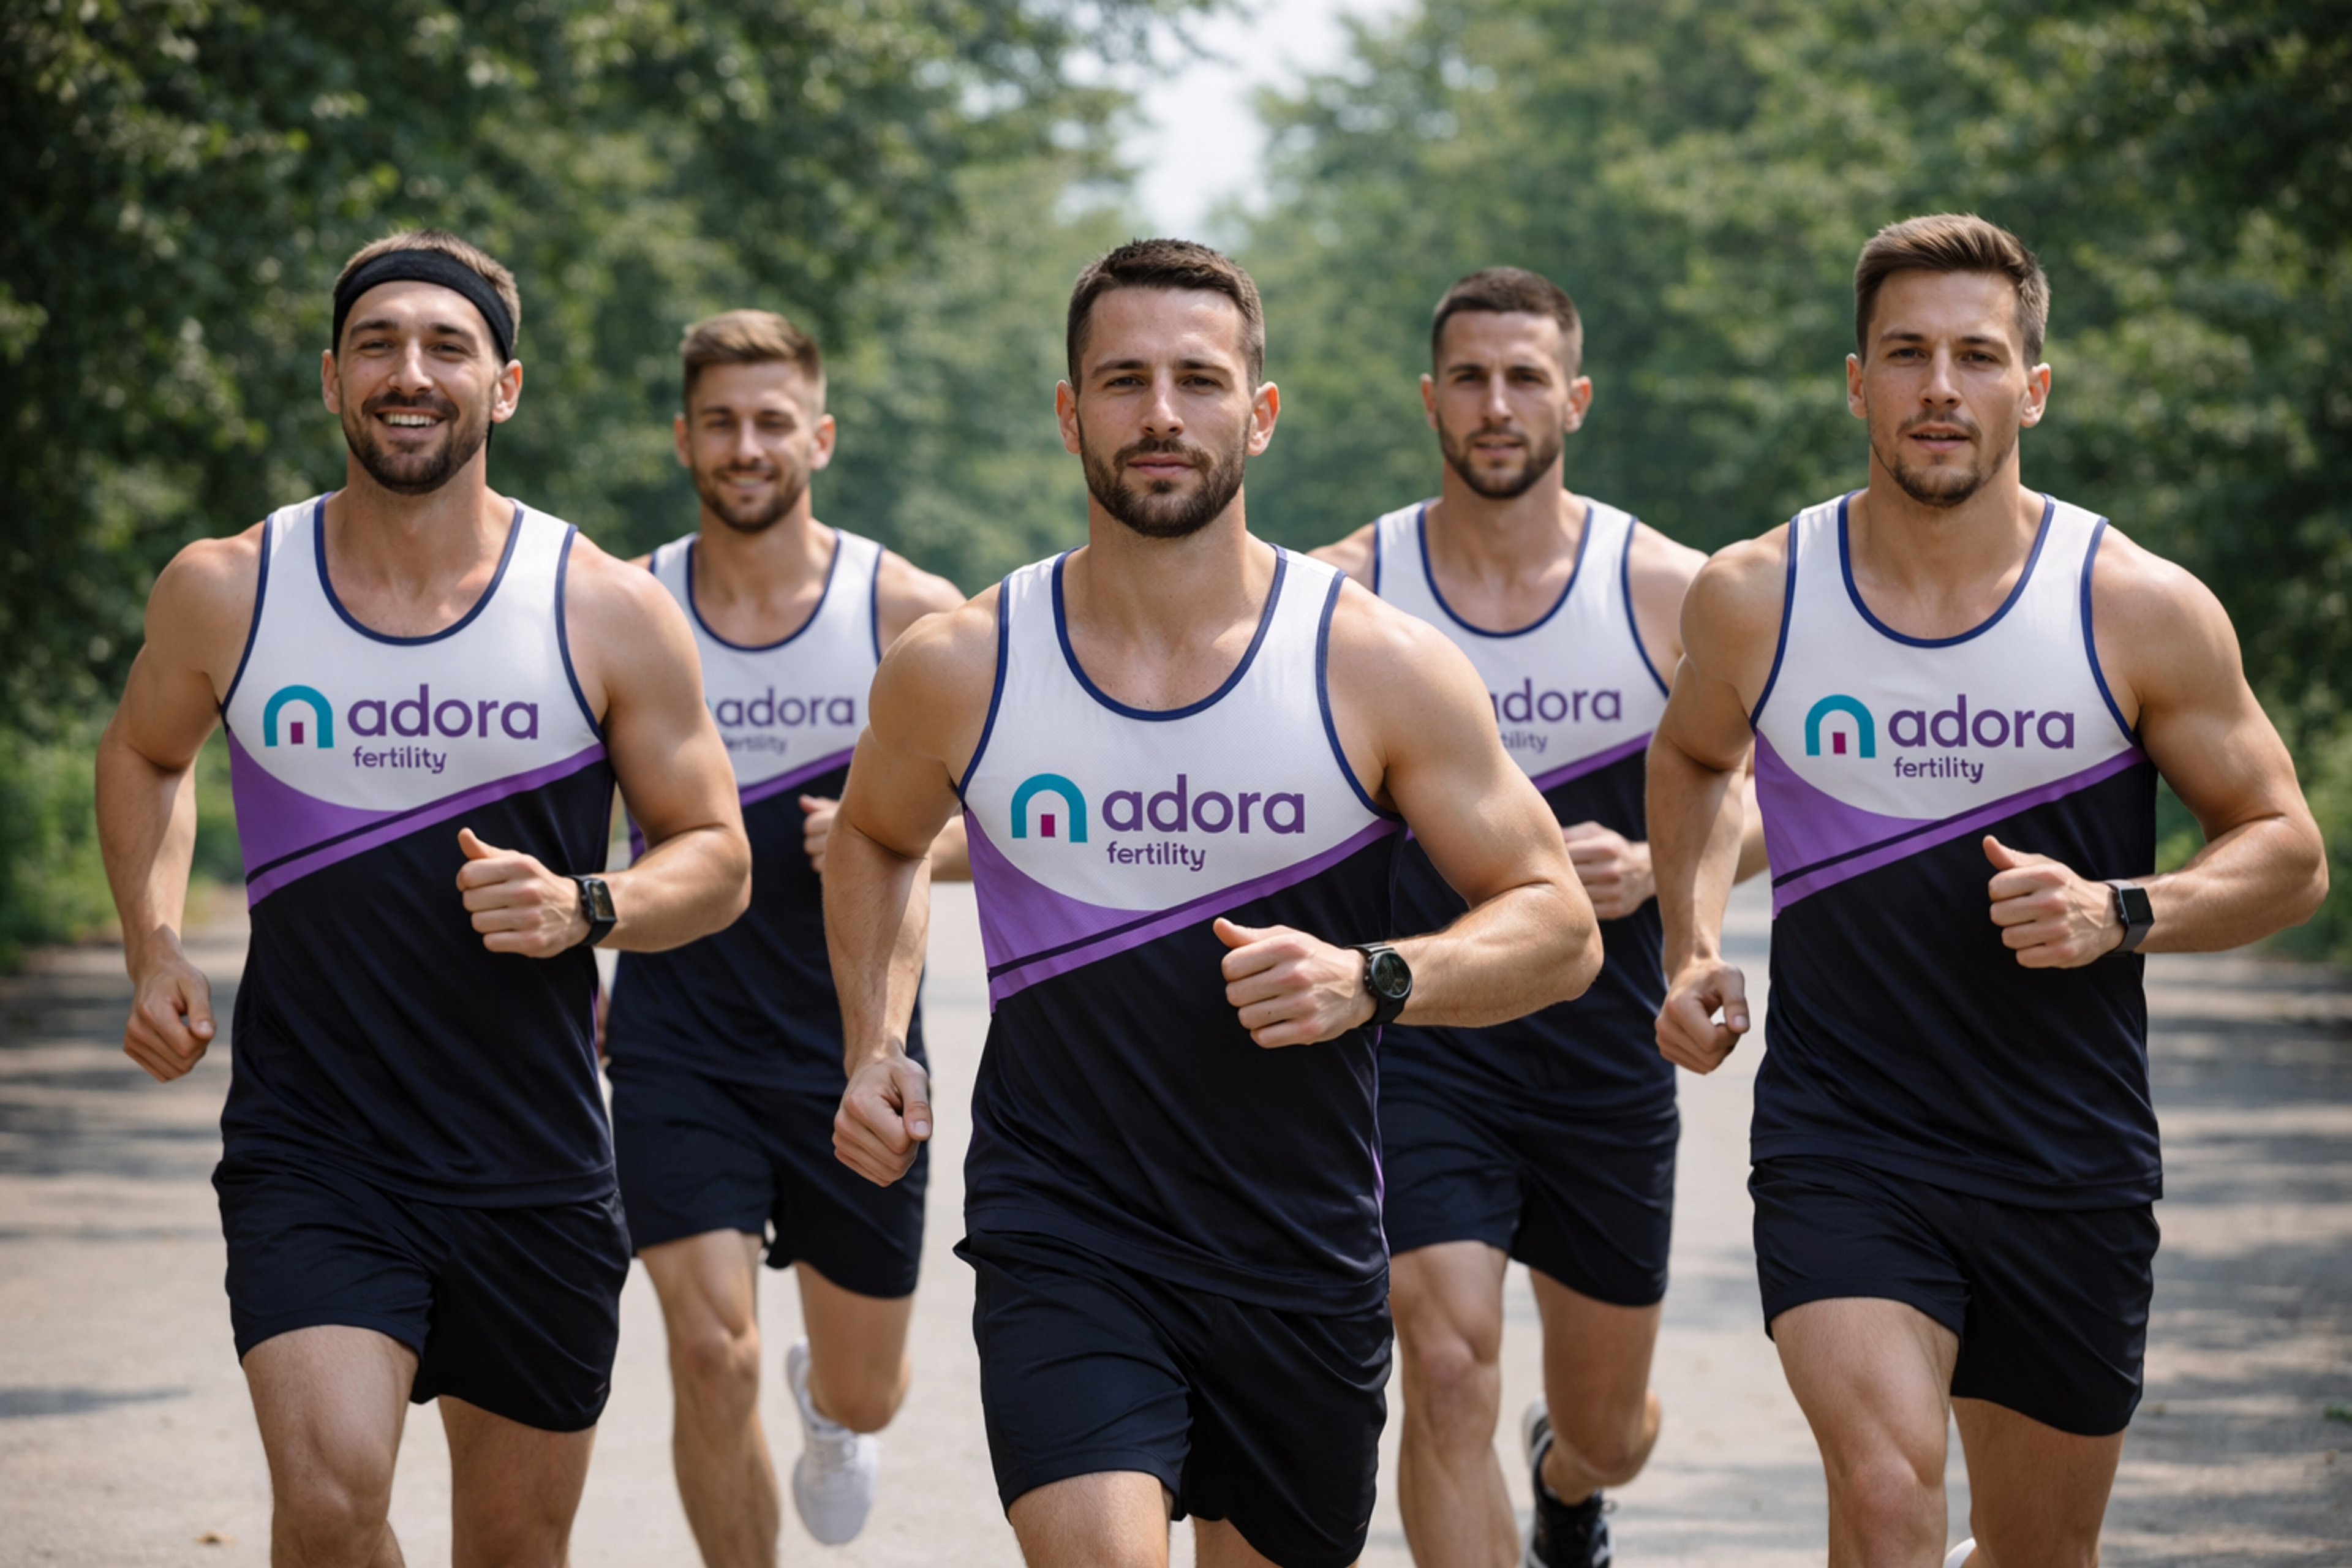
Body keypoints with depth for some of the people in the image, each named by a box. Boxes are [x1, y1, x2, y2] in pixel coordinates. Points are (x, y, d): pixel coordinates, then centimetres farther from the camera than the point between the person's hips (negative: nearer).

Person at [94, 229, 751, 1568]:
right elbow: (146, 754, 21)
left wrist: (587, 910, -16)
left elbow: (717, 857, 4)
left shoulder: (609, 615, -3)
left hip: (536, 1169, 1)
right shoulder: (223, 593, 0)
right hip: (311, 1150, -1)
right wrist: (155, 950, 7)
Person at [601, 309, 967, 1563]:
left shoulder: (912, 616, -5)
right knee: (712, 1355, -16)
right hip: (678, 1047, 0)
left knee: (865, 1398, 13)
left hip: (855, 1049, 1)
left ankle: (828, 1401, 52)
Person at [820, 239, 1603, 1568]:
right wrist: (877, 1047, 6)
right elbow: (877, 838, 20)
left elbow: (1559, 928, -3)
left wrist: (1373, 980, -20)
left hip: (1305, 1260, 1)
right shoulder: (958, 670, -2)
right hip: (1061, 1243, -1)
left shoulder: (1379, 669, -6)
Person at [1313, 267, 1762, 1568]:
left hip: (1606, 1057, 2)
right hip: (1417, 1040, -1)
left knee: (1609, 1429, 15)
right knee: (1447, 1365, -21)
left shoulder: (1670, 594, -2)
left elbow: (1764, 812, 3)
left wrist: (1650, 866, -17)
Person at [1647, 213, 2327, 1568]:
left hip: (2072, 1162, 1)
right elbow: (1692, 756, 20)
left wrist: (2122, 913, -17)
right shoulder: (1752, 601, -2)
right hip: (1840, 1138, -1)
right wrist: (1694, 951, 5)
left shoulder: (2144, 613, -6)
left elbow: (2290, 857, 1)